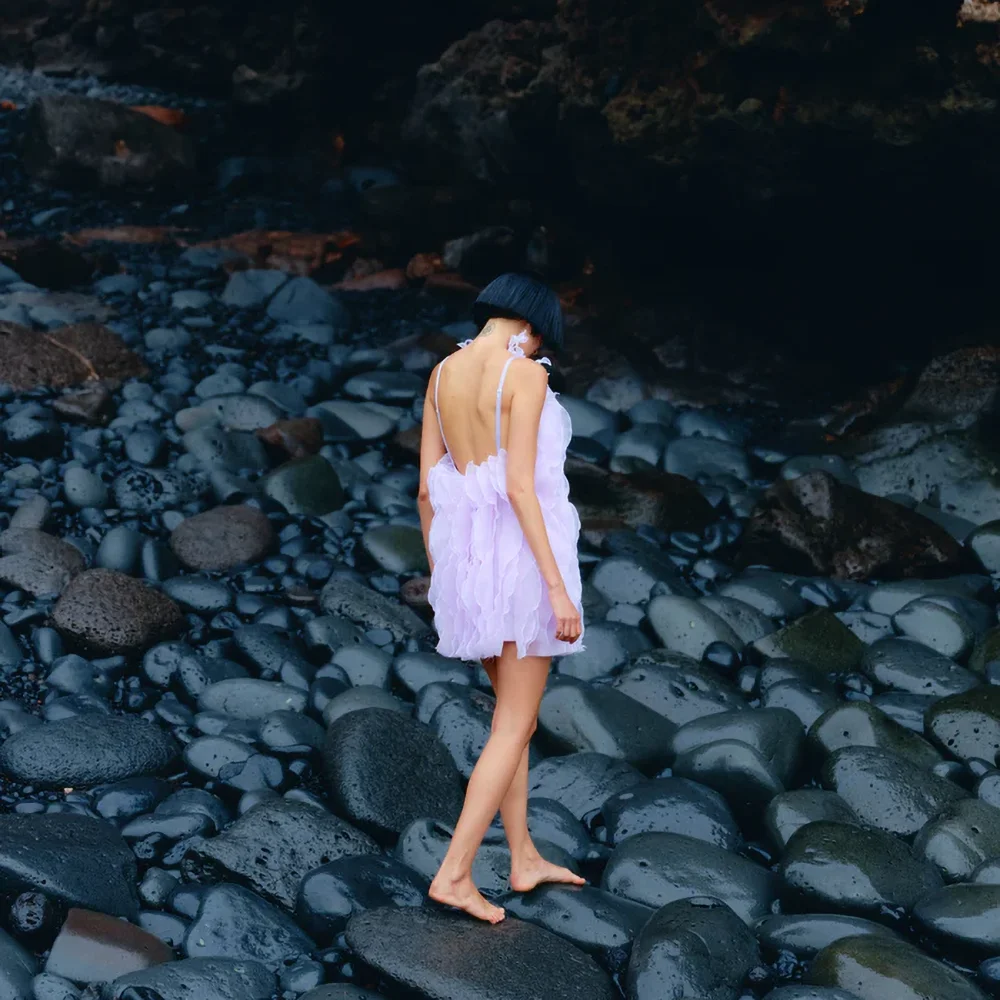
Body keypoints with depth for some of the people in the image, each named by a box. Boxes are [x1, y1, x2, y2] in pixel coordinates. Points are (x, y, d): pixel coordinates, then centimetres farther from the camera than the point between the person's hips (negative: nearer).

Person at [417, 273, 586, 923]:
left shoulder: (444, 372, 7)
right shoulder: (526, 374, -12)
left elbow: (426, 486, 8)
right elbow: (519, 486, -19)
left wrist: (437, 572, 18)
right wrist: (558, 587, -18)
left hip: (468, 551, 7)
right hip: (522, 553, -7)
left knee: (515, 716, 20)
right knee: (514, 727, 3)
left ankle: (525, 859, 28)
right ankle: (454, 873, 2)